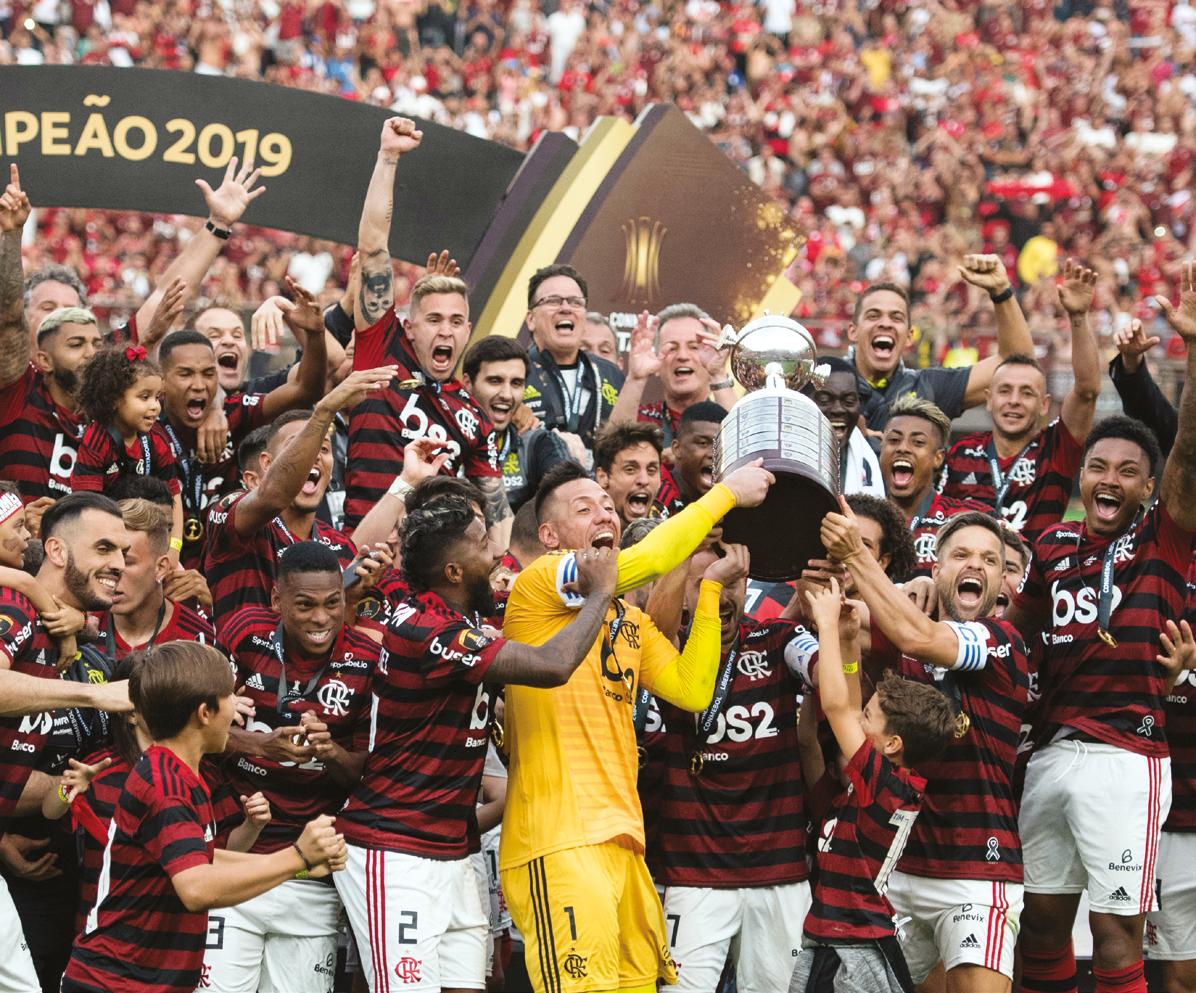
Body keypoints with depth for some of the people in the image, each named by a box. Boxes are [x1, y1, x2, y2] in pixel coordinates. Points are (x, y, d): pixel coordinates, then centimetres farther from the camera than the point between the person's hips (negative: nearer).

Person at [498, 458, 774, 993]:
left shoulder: (631, 619, 22)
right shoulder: (538, 584, -3)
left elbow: (693, 691, 11)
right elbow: (645, 560, -17)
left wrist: (712, 584, 10)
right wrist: (726, 492, -8)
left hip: (621, 842, 8)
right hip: (560, 845, -8)